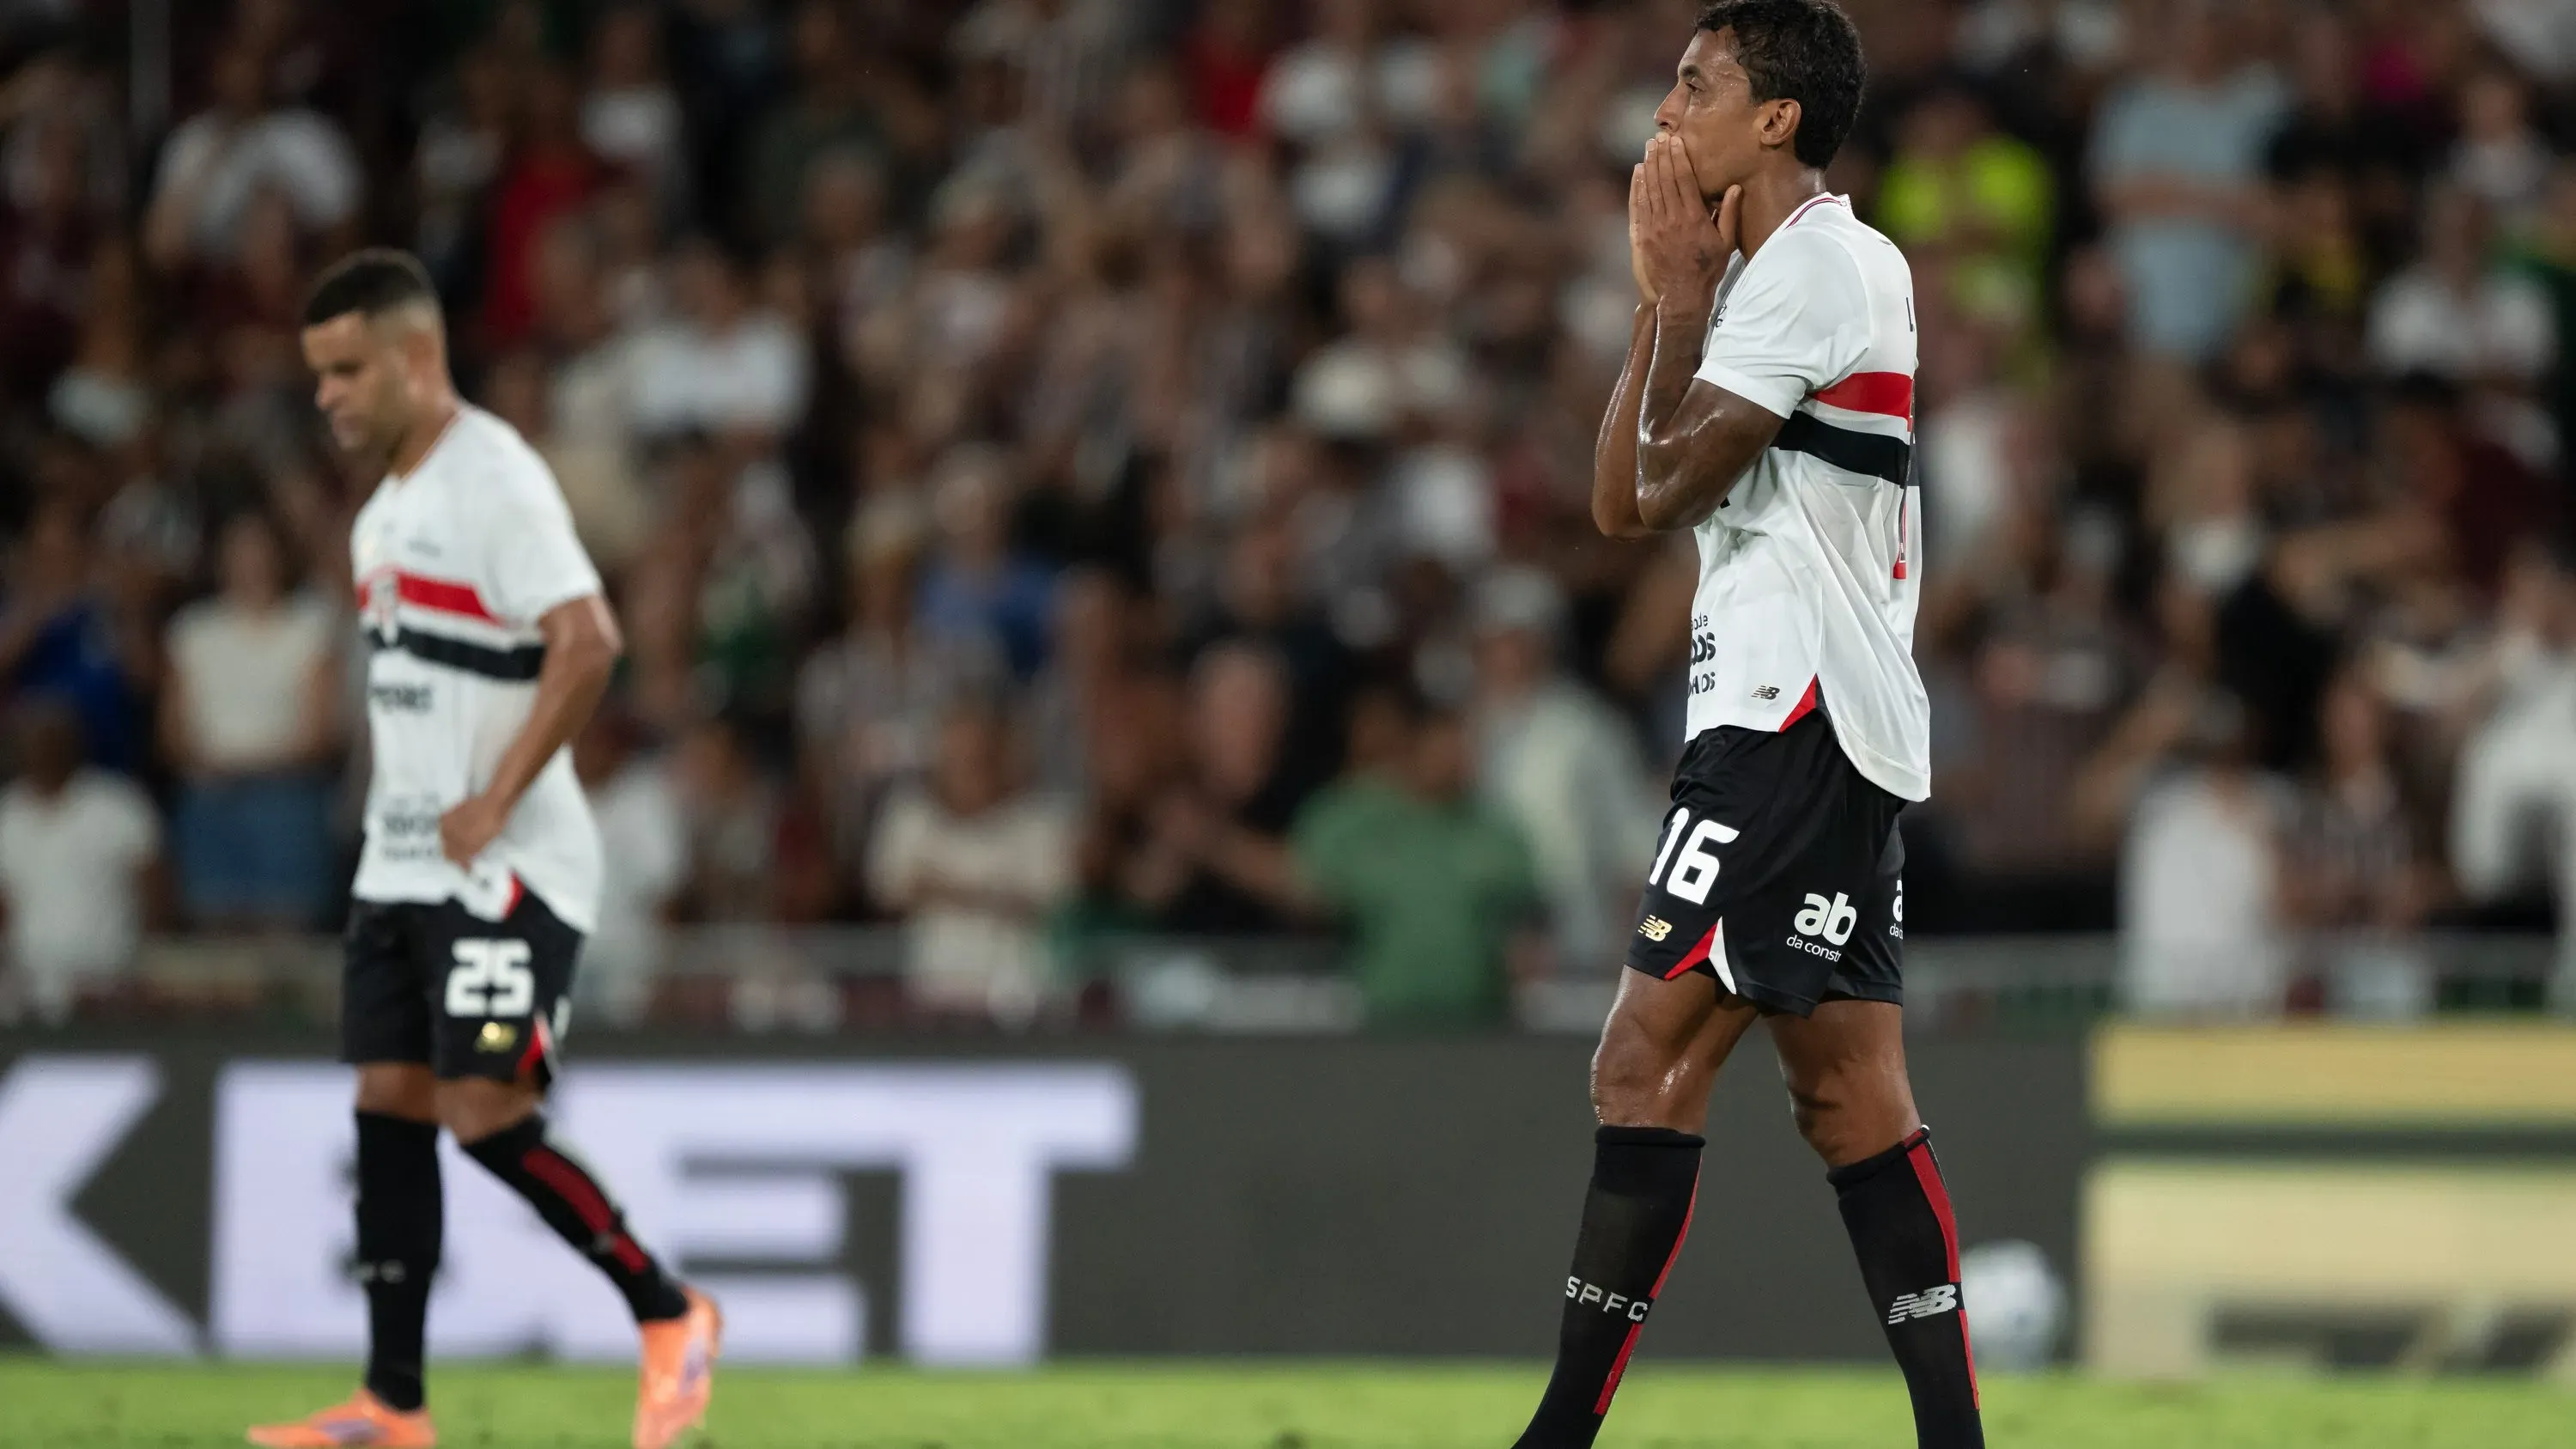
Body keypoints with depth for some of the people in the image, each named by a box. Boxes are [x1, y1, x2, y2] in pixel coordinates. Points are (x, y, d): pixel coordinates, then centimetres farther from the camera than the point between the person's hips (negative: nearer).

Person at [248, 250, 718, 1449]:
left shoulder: (492, 478, -13)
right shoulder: (387, 507, 16)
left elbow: (588, 642, -22)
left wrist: (492, 805, -22)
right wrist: (398, 810, 16)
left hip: (505, 869, -9)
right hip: (401, 861, 9)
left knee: (484, 1115, -14)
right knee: (390, 1108, 4)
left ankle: (670, 1317, 2)